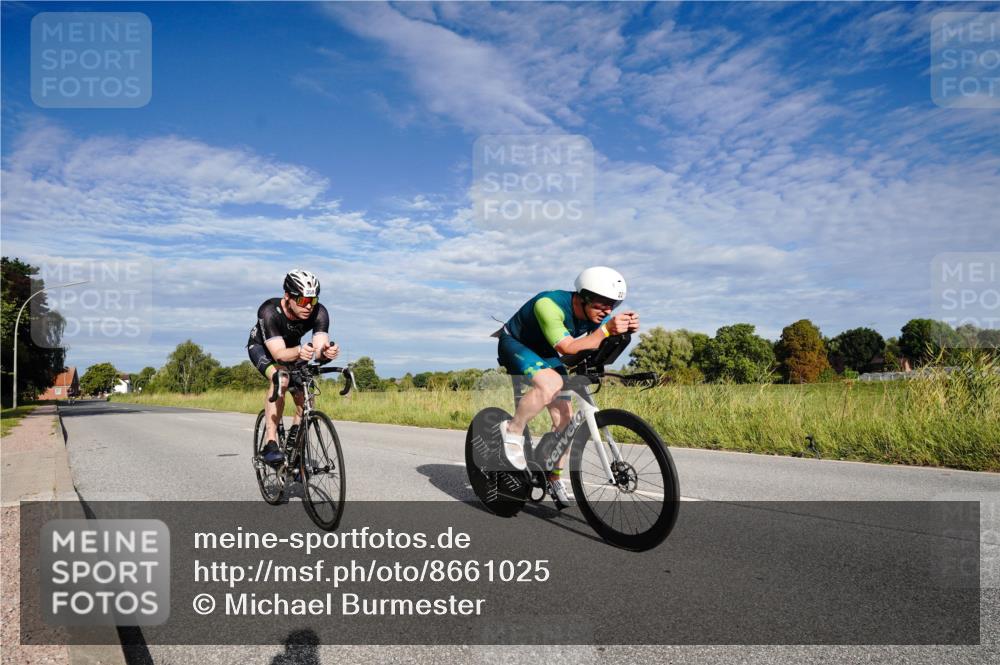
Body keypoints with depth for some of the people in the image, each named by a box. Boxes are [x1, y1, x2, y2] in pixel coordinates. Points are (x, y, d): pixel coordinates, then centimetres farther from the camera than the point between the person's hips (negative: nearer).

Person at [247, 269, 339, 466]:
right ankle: (270, 444, -31)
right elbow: (278, 353, -45)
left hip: (293, 349, 4)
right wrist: (299, 352, -66)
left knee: (305, 402, -13)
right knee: (281, 379, -34)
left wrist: (325, 352, -62)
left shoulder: (319, 313, -30)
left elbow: (319, 348, -39)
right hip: (262, 347, -3)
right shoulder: (269, 311, -37)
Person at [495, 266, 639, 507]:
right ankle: (513, 430, -15)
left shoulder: (597, 314, -15)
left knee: (565, 417, -4)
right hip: (515, 345, -6)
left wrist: (626, 329, -44)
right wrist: (606, 330, -51)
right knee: (551, 383, -36)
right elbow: (568, 348, -41)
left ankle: (554, 479, 14)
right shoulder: (549, 304, -35)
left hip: (545, 354, 7)